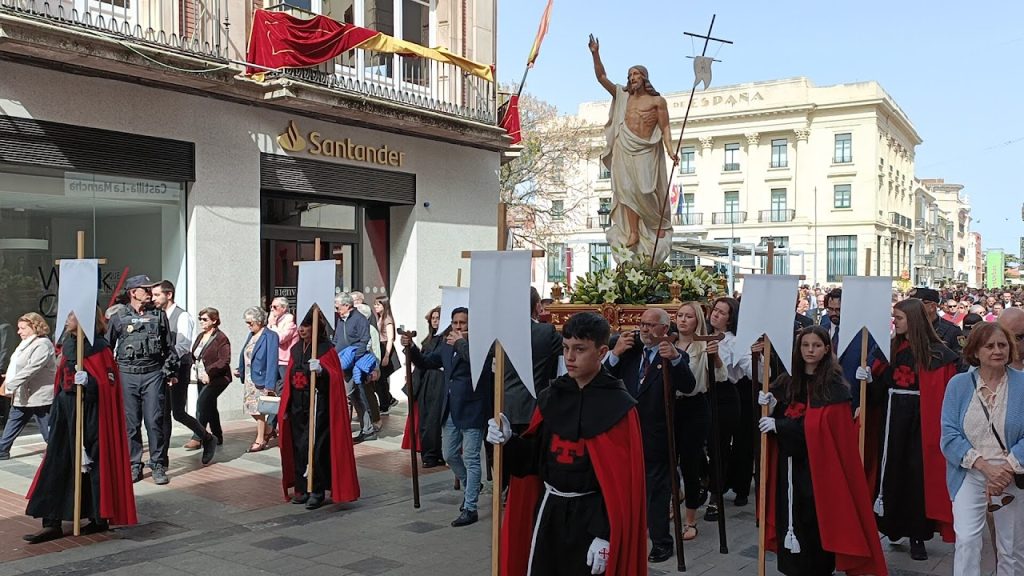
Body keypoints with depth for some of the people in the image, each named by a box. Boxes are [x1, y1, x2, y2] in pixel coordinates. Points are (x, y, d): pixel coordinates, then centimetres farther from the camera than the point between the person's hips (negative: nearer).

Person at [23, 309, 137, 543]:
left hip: (90, 411, -8)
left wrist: (88, 382, -30)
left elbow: (108, 384, -15)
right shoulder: (68, 343, 10)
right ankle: (52, 523, 11)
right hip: (67, 408, 8)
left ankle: (100, 518, 16)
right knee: (56, 464, 6)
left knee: (93, 462, 2)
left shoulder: (97, 346, -13)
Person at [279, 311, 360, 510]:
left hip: (318, 406, -6)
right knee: (298, 447, 9)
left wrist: (321, 370, -34)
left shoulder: (326, 349, -8)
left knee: (314, 448, -8)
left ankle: (318, 491, 2)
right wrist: (285, 407, 16)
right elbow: (289, 378, 16)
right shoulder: (295, 349, 11)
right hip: (297, 406, 6)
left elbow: (336, 376, -14)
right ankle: (301, 488, 19)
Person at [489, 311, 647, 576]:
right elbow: (535, 455, 10)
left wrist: (606, 535, -16)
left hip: (590, 515, -5)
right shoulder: (550, 396, 4)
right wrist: (509, 441, -9)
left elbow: (623, 479, -13)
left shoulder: (619, 406, -11)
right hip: (548, 509, 5)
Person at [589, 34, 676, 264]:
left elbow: (665, 128, 0)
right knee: (628, 190, -3)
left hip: (647, 150, -3)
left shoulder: (657, 101, 3)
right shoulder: (623, 96, 14)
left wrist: (670, 150, -14)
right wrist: (595, 54, 0)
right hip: (624, 148, 3)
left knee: (646, 189, -7)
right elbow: (602, 77, 11)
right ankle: (633, 233, -1)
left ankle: (660, 224, 13)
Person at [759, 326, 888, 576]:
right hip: (790, 463, 4)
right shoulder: (788, 381, 8)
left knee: (818, 519, -1)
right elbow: (777, 417, 15)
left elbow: (818, 426, -16)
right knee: (791, 517, 4)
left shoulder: (834, 385, -7)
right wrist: (771, 406, -7)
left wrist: (779, 425, -15)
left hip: (819, 464, -4)